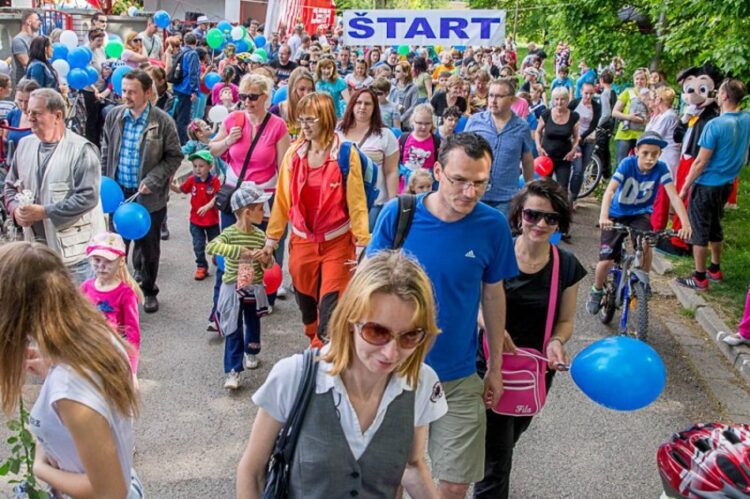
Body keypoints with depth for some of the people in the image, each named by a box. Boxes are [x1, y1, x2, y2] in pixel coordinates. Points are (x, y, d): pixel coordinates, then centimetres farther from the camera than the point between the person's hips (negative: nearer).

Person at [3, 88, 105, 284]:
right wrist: (15, 209, -6)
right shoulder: (25, 145, 7)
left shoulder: (81, 149, -14)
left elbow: (88, 197, -21)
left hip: (74, 249, -6)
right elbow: (11, 186, 17)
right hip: (37, 246, 7)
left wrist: (43, 212, -20)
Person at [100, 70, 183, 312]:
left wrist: (152, 181, -17)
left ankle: (148, 290, 31)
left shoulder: (163, 122, -13)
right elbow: (106, 152, 11)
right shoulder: (114, 116, -1)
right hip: (118, 192, 3)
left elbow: (174, 156, -8)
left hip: (149, 196, -3)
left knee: (149, 246, 12)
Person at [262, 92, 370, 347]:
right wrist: (272, 237, 9)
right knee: (305, 297, 16)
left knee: (331, 302, -3)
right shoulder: (294, 152, -1)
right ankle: (315, 341, 40)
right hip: (302, 239, 4)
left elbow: (356, 201, -9)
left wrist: (361, 242, -10)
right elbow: (282, 198, 5)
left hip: (336, 241, -4)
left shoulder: (346, 153, -11)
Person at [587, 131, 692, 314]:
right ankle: (597, 291, 22)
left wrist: (685, 223, -40)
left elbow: (674, 196, -26)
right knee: (605, 261, -8)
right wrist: (603, 216, -51)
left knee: (645, 244, -31)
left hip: (640, 214, 1)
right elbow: (610, 190, -34)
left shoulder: (661, 169, -19)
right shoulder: (628, 163, -23)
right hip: (617, 215, -1)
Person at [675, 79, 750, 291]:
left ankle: (700, 278, 10)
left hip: (706, 186, -7)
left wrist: (685, 186, -10)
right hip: (727, 184, 7)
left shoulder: (715, 125, -22)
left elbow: (701, 162, -18)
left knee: (699, 230, 4)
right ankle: (715, 270, 32)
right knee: (715, 227, 21)